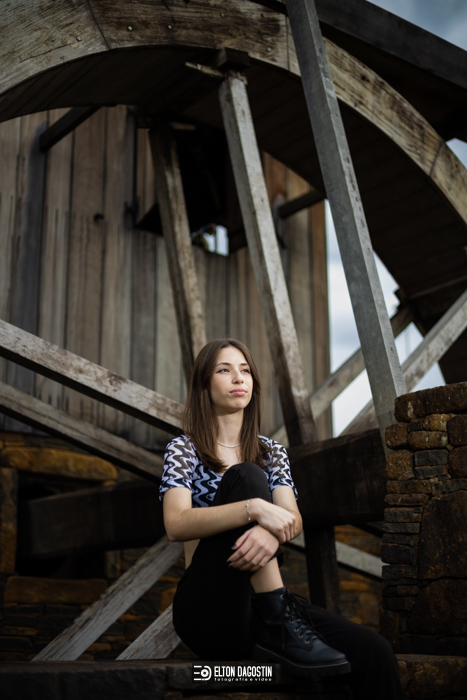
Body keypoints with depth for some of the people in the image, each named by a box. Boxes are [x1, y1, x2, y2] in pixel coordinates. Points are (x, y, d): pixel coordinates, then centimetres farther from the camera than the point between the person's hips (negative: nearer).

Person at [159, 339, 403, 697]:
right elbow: (176, 525, -14)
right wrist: (255, 509, -29)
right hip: (209, 610, -3)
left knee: (374, 652, -24)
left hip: (265, 601, 4)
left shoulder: (272, 452, 18)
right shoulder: (184, 449, 5)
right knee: (245, 477, -25)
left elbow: (293, 519, -1)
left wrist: (272, 531, -27)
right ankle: (279, 627, -28)